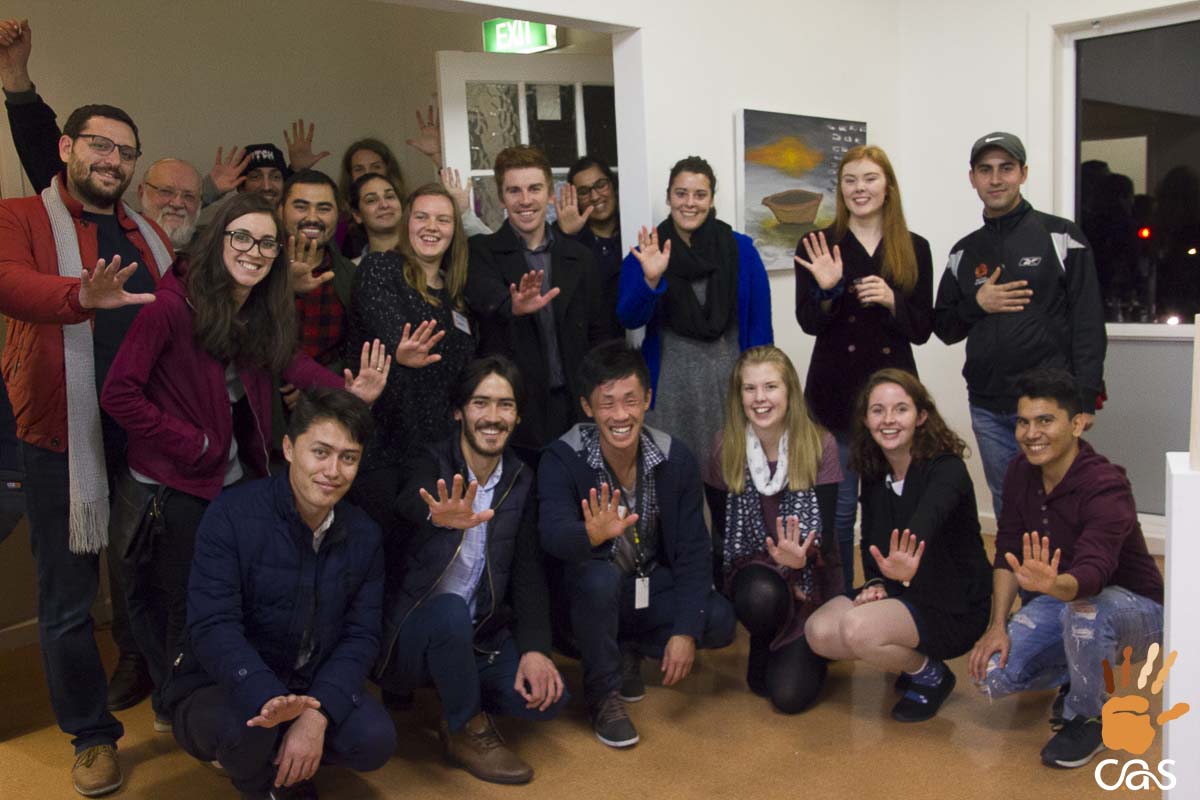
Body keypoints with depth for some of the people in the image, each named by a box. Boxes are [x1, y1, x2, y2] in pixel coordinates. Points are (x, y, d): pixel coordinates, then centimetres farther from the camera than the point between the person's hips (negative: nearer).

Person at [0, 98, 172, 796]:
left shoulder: (150, 235, 16)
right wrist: (83, 294, -42)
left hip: (147, 439, 4)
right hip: (63, 441, -3)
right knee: (68, 600, 6)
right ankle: (93, 735, 23)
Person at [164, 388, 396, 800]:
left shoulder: (365, 536, -3)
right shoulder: (232, 514, -17)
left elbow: (361, 635, -7)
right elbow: (212, 627, -25)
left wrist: (317, 714, -25)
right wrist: (268, 700, -42)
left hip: (311, 688, 4)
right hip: (221, 688, -4)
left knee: (375, 740, -22)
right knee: (250, 729, -36)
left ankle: (287, 767, 11)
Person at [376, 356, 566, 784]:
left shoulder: (520, 480, 1)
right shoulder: (430, 464, -14)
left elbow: (529, 571, 0)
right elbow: (408, 501, -38)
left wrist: (535, 648, -14)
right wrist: (440, 516, -63)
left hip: (478, 634, 5)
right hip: (412, 632, -4)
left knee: (547, 698, -14)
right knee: (450, 611, -36)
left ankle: (450, 684, 14)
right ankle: (468, 730, -11)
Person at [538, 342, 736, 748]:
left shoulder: (676, 459, -11)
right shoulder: (561, 459, -19)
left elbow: (693, 550, -10)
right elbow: (552, 533, -36)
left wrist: (685, 631, -20)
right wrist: (592, 535, -60)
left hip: (651, 588, 3)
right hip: (587, 593, -3)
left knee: (719, 622, -22)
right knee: (600, 576, -36)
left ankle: (631, 650, 8)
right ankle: (604, 693, -11)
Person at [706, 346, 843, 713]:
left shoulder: (820, 445, -12)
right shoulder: (725, 449, -9)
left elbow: (825, 529, -14)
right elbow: (721, 532, -5)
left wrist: (800, 559, -36)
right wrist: (776, 564, -18)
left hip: (811, 576, -1)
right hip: (753, 570, 1)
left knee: (789, 695, -16)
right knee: (760, 595, -37)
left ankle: (806, 647, 21)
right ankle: (763, 647, 1)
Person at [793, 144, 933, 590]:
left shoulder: (914, 249, 7)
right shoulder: (818, 246, 2)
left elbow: (923, 330, 5)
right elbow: (809, 323, -5)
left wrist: (891, 301, -14)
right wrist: (826, 289, -24)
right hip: (836, 391, -2)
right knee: (839, 507, 4)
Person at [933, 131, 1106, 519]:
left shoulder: (1061, 237, 0)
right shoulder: (964, 252, 12)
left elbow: (1088, 323, -4)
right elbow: (944, 328, 15)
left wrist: (1085, 398, -11)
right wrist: (976, 305, -5)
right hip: (988, 410, 4)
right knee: (1006, 512, 12)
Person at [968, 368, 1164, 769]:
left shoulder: (1106, 487, -29)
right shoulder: (1020, 473, -9)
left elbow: (1092, 574, -44)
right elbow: (1007, 552, -3)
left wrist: (1052, 585, -67)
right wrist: (998, 625, -12)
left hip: (1133, 605, -6)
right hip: (1058, 600, 6)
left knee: (1083, 608, -41)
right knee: (992, 676, -15)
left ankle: (1087, 718, -12)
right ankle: (1076, 672, 16)